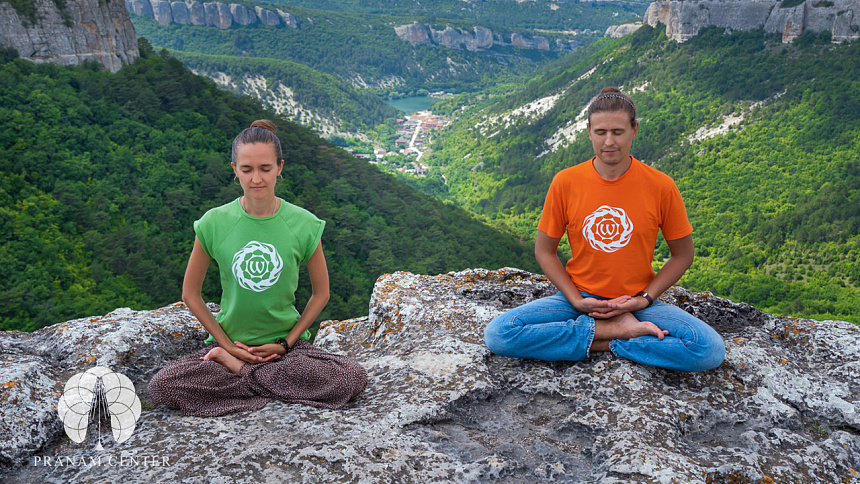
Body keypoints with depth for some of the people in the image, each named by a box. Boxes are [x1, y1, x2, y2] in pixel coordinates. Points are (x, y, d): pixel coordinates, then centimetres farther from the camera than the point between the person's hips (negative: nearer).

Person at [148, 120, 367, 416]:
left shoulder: (304, 224, -8)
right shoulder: (214, 222, -7)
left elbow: (321, 293, 3)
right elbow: (190, 294, 3)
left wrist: (286, 343, -5)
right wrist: (227, 344, -5)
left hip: (287, 341, 1)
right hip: (229, 340, -1)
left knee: (353, 379, -26)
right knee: (161, 387, -25)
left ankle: (234, 369, -11)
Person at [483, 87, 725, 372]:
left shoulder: (661, 186, -8)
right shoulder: (565, 183, -7)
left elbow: (682, 255, 4)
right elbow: (544, 251, 2)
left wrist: (645, 298, -8)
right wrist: (575, 299, -9)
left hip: (637, 303, -1)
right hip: (580, 298, 1)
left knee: (710, 351, -26)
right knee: (497, 334, -24)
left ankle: (604, 342, -12)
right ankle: (617, 329, -16)